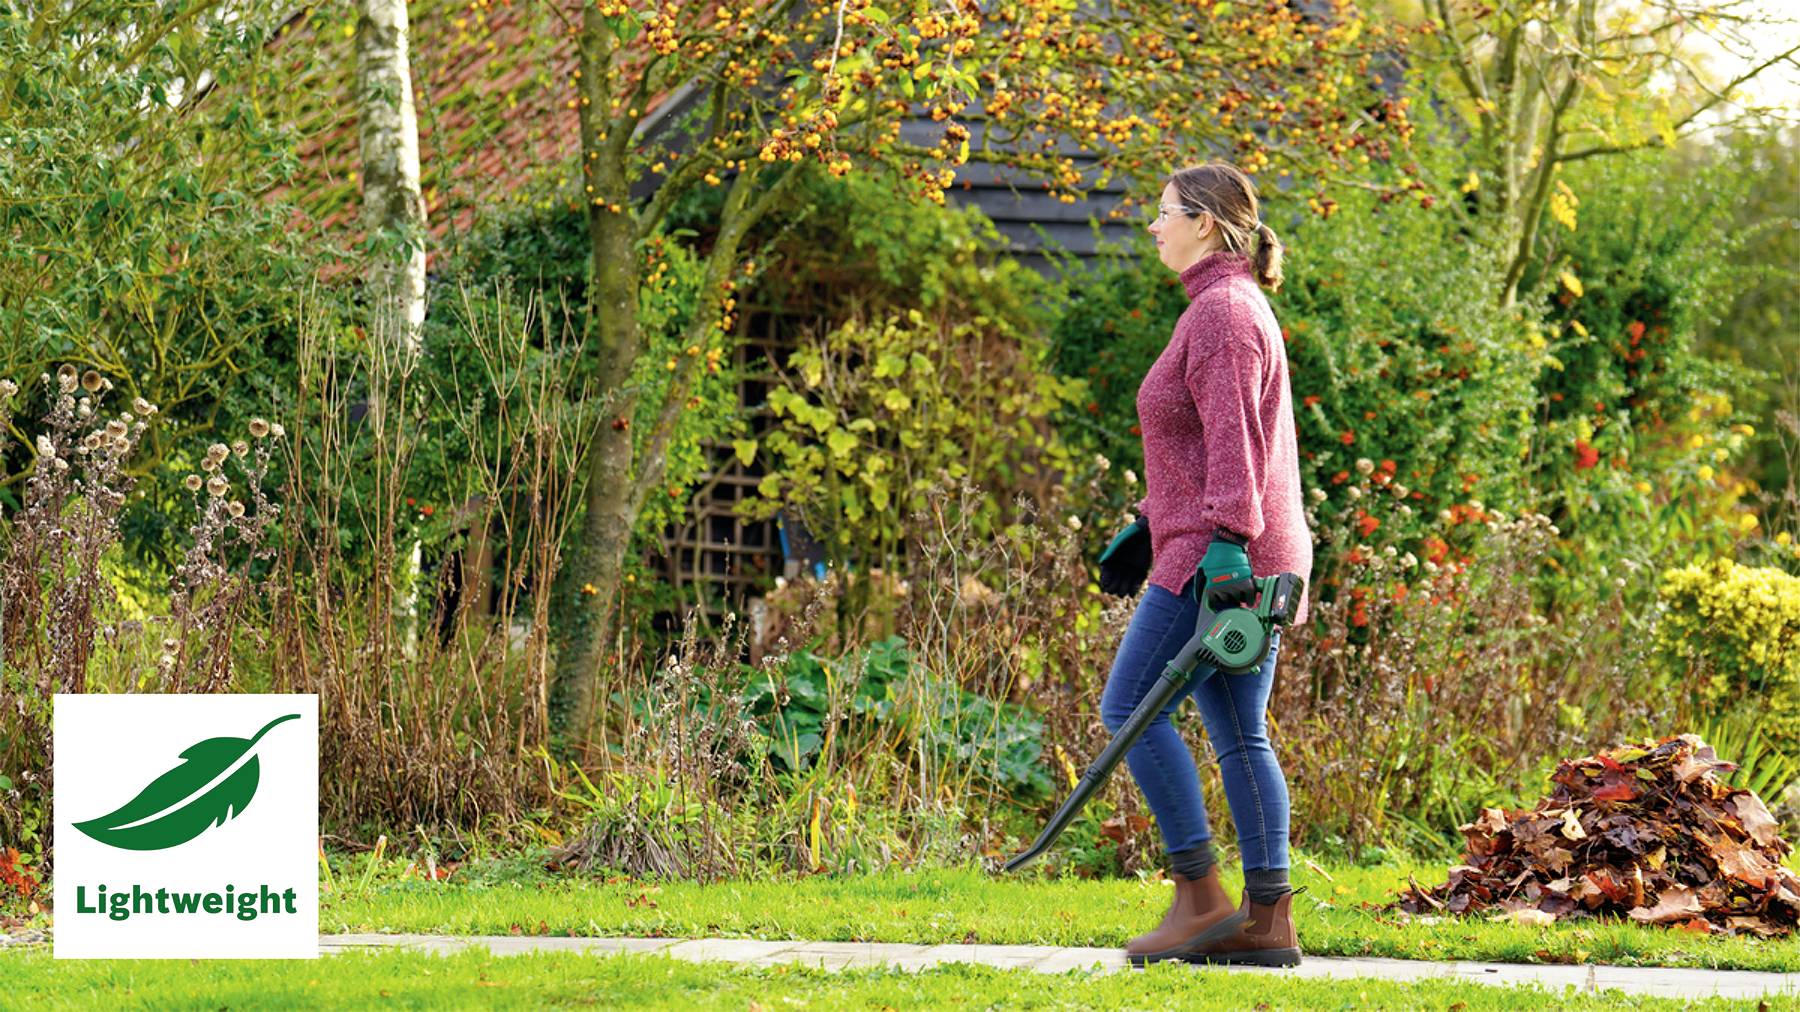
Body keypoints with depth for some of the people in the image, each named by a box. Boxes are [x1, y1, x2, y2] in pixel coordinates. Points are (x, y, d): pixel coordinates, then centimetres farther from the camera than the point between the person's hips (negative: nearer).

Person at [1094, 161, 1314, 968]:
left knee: (1131, 705, -7)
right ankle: (1267, 919, 5)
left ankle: (1200, 895, -8)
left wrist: (1224, 544, -26)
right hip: (1241, 565, 10)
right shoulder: (1227, 308, 20)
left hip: (1221, 559, -10)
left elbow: (1233, 444, -20)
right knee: (1238, 734, 7)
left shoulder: (1222, 313, -12)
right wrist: (1147, 527, 27)